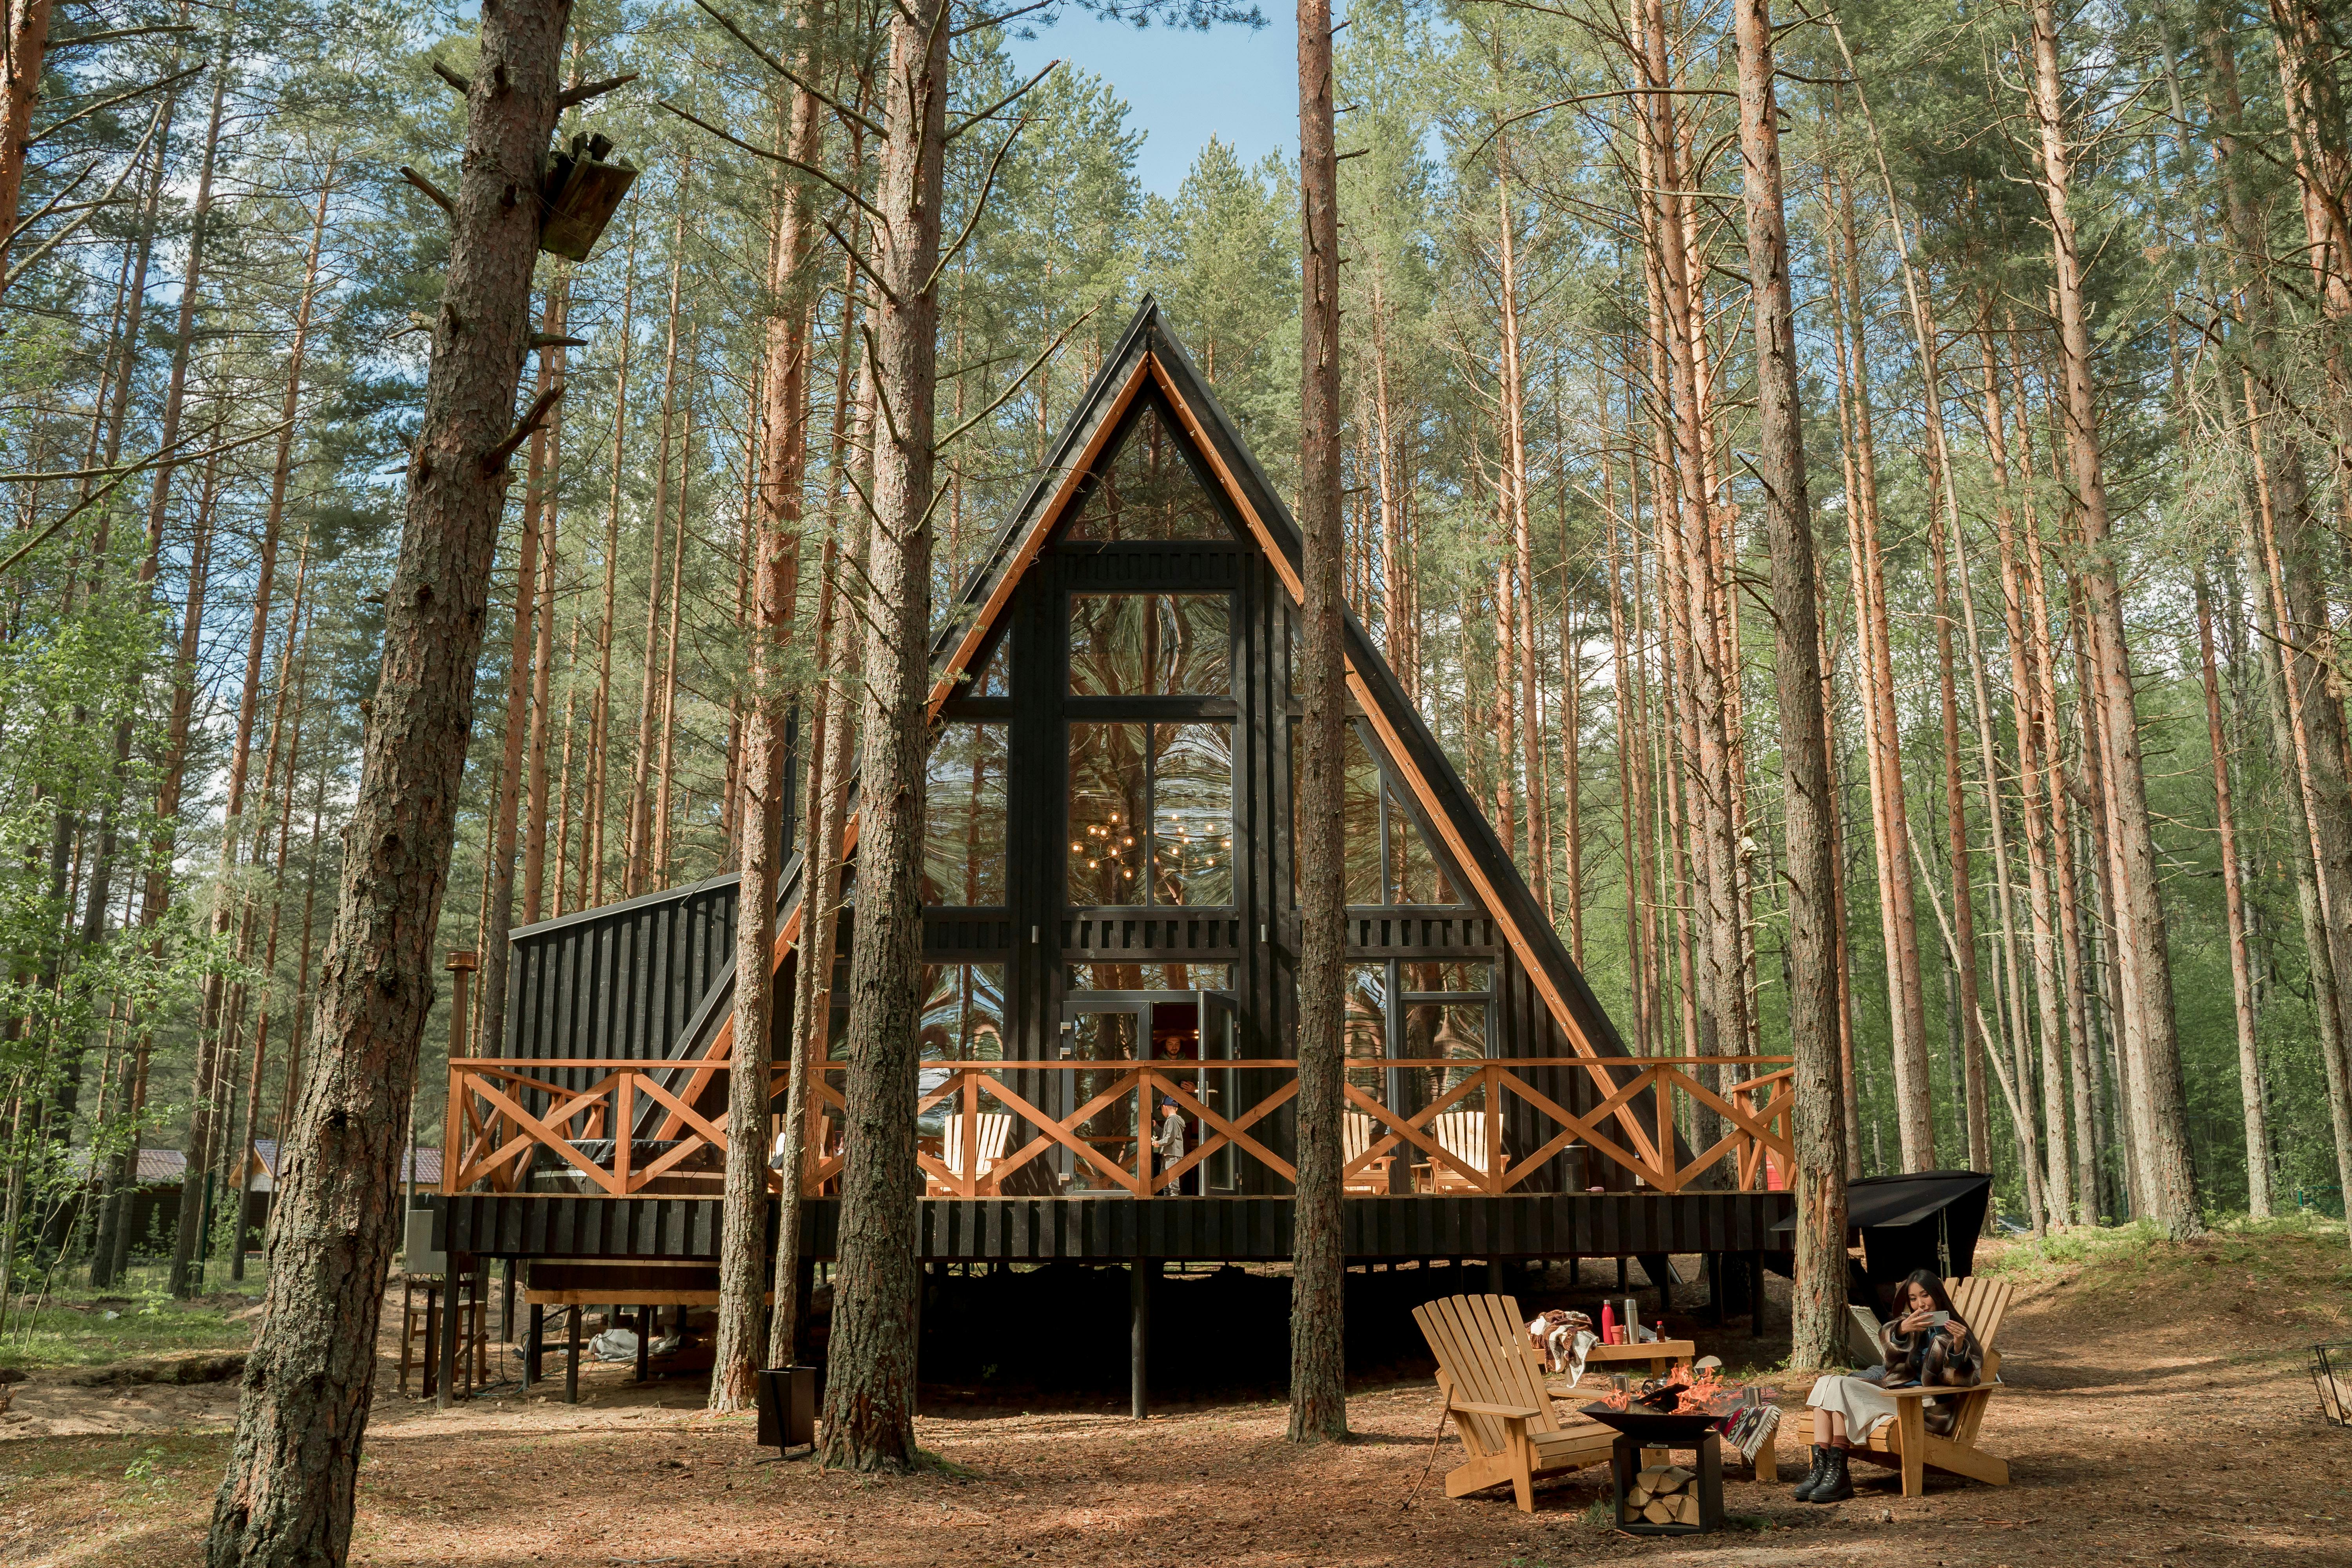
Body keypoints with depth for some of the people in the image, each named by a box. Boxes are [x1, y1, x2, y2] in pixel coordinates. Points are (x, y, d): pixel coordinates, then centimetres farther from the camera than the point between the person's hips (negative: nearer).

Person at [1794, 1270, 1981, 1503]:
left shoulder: (1951, 1331, 9)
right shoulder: (1907, 1323, 22)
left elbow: (1959, 1380, -6)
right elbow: (1886, 1338, -4)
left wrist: (1958, 1346, -24)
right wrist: (1902, 1329, -28)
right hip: (1892, 1391, 6)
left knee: (1838, 1388, -24)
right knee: (1826, 1383, -18)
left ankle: (1837, 1473, -28)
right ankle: (1820, 1469, -30)